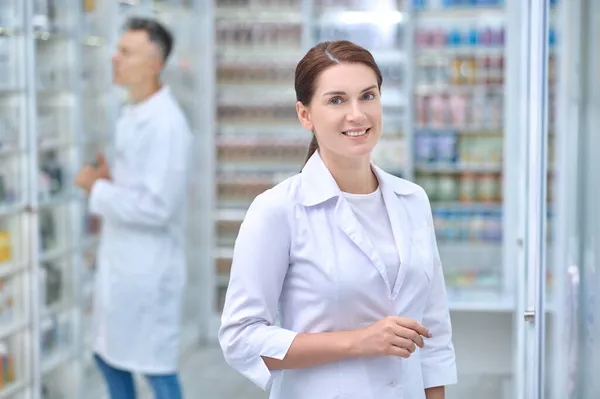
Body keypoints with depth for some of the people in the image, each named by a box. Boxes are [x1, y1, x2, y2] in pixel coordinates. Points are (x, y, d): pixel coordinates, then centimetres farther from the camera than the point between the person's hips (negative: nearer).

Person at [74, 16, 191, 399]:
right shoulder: (133, 113, 8)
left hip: (149, 267, -9)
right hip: (119, 259, 9)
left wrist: (98, 189, -16)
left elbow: (156, 205, -25)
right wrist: (109, 177, 1)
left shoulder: (166, 124, -22)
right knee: (110, 356, 20)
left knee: (156, 367, 4)